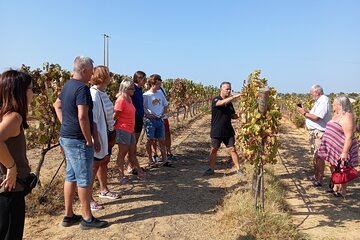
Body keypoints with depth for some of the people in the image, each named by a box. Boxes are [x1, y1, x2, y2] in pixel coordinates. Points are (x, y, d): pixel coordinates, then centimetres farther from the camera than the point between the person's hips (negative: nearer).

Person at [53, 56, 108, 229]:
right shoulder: (82, 88, -19)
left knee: (71, 176, 16)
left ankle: (69, 215, 27)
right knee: (84, 179, 1)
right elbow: (82, 117, -26)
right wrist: (89, 140, -17)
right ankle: (87, 218, 14)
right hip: (78, 140, -10)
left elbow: (57, 105, 25)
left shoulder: (67, 85, 11)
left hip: (66, 137, 10)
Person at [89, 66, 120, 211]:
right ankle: (88, 198, 11)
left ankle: (104, 190, 36)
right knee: (95, 165, -1)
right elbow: (92, 119, -23)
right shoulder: (94, 94, -20)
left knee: (105, 161, 19)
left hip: (106, 133, 9)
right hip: (98, 134, -9)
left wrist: (112, 129, 14)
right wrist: (96, 140, -23)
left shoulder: (103, 93, 7)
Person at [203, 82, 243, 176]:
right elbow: (222, 102, -31)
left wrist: (238, 115, -7)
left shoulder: (229, 102, 9)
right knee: (214, 150, 7)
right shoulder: (215, 100, -9)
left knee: (232, 149, 3)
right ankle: (211, 169, 22)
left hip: (228, 131, 4)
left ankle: (238, 169, 12)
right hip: (216, 131, -4)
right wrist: (234, 96, -36)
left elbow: (232, 115, 14)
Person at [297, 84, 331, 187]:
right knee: (315, 155, 17)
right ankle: (316, 176, 28)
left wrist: (304, 113, -11)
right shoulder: (320, 101, 16)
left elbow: (316, 117, -22)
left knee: (319, 157, -7)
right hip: (314, 132, 11)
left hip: (319, 133, -11)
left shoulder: (324, 101, -16)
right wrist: (306, 111, 8)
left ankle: (319, 180, -1)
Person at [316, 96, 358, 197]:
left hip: (341, 149, -9)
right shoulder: (336, 115, 10)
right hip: (334, 148, 9)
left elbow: (349, 137, -24)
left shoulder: (347, 117, -20)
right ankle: (336, 187, 30)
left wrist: (345, 152, -26)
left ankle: (342, 191, 16)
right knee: (333, 168, 16)